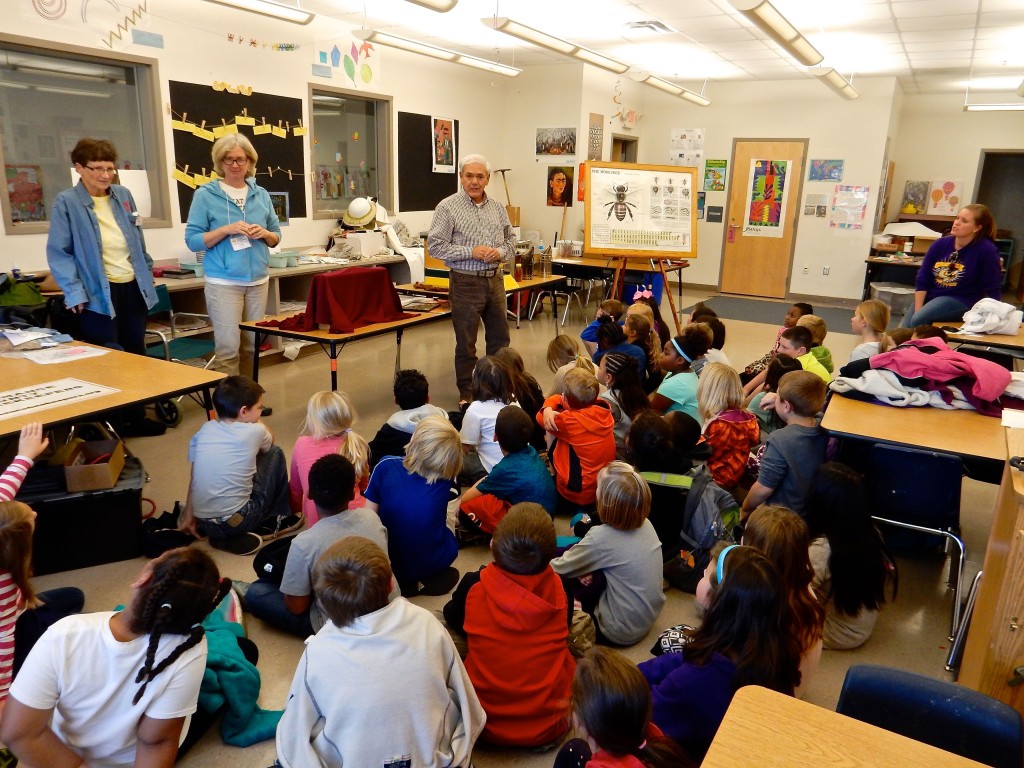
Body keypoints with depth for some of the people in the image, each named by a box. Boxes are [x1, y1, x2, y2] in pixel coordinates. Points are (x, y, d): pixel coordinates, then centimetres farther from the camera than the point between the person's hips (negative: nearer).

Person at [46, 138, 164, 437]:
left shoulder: (124, 195, 7)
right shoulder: (66, 203, -8)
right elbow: (59, 253, -10)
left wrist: (147, 277, 14)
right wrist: (75, 294, -17)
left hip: (133, 288, 5)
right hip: (98, 294, -5)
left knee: (136, 354, 12)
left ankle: (135, 416, 26)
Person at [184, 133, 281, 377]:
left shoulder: (261, 194, 9)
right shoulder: (205, 194, -2)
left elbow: (276, 237, 14)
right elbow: (192, 240, -5)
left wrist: (264, 234, -8)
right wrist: (226, 230, -18)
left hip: (258, 280, 4)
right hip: (223, 282, -4)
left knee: (253, 345, 12)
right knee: (228, 347, -6)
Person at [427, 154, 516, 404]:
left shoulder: (497, 207, 8)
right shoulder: (448, 207, -7)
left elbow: (511, 239, 15)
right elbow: (434, 246, -12)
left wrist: (500, 252, -8)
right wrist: (471, 252, -18)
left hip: (495, 279, 5)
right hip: (466, 282, -5)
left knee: (500, 337, 14)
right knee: (466, 341, 4)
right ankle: (466, 392, 19)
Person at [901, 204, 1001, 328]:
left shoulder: (986, 250, -12)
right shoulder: (940, 244, 0)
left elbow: (993, 290, -7)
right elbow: (922, 280, -1)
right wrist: (917, 311, -10)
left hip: (961, 300, -5)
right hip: (930, 296, 5)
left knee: (917, 321, -29)